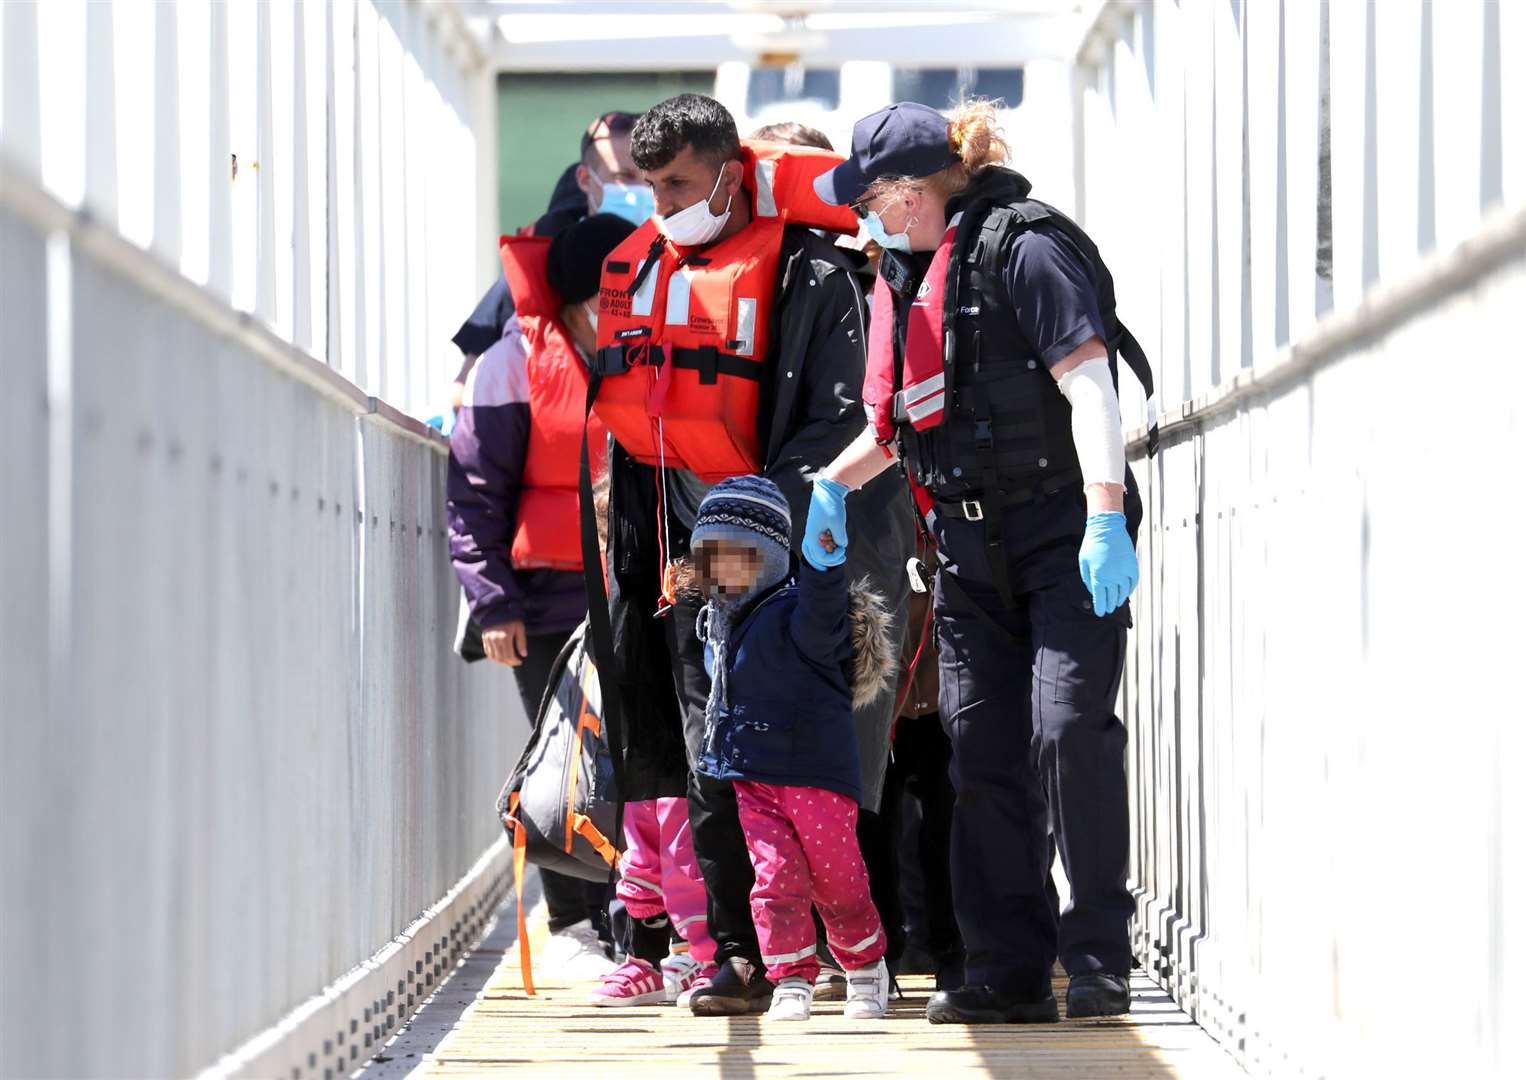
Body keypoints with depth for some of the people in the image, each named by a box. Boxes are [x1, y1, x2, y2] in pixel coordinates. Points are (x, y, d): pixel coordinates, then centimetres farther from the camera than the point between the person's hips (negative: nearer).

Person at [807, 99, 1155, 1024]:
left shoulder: (1021, 250, -12)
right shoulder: (909, 275, 13)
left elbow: (1089, 383, -19)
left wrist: (1105, 513, -28)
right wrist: (835, 482, 11)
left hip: (1065, 537, -8)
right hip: (972, 548, 8)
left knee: (1069, 731, -14)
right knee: (981, 748, 4)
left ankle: (1100, 957, -6)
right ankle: (1009, 971, 7)